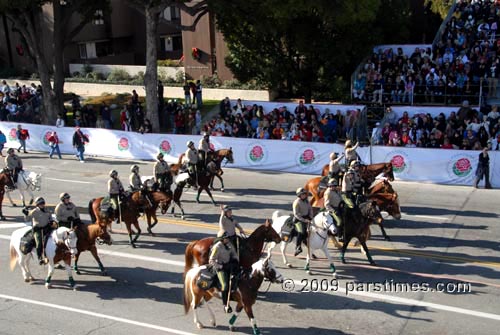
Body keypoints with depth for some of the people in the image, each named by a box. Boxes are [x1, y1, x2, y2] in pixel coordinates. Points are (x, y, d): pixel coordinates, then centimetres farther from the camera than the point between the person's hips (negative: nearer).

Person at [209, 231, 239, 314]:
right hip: (220, 267, -7)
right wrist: (220, 266, -22)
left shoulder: (229, 245, 4)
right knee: (225, 285, -19)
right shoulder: (217, 247, -14)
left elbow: (234, 254, 19)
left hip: (229, 265, 7)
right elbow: (211, 261, -13)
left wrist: (236, 262, 1)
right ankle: (225, 305, -7)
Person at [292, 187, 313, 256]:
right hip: (299, 219, -7)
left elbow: (310, 209, 15)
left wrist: (311, 218, 0)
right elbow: (296, 214, -18)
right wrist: (304, 220, -22)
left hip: (307, 218, 7)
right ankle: (298, 247, -17)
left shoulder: (306, 201, 6)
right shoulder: (296, 202, -15)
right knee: (301, 231, -23)